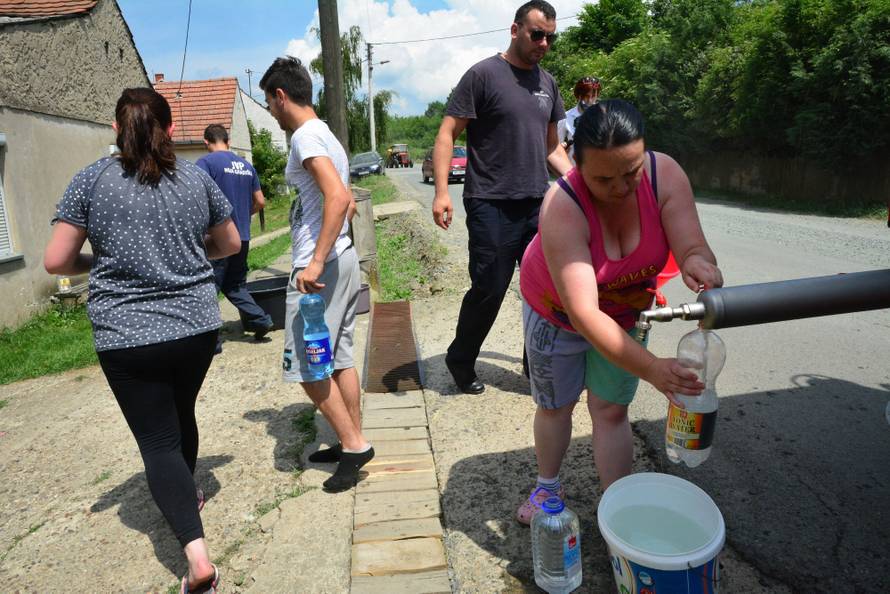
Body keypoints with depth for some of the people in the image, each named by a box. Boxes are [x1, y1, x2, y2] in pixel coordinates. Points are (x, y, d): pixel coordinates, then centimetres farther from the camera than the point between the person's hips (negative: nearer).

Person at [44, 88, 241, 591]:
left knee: (158, 440, 3)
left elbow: (56, 262, -4)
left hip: (127, 337, -3)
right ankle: (187, 496, 48)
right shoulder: (197, 178, 1)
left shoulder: (92, 180, -4)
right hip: (197, 326, 3)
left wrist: (99, 262, 15)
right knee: (181, 414, 26)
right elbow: (230, 244, 12)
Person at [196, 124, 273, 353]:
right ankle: (260, 319, 12)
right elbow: (260, 202, 14)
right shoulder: (246, 165, 11)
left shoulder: (206, 162, -8)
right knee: (235, 285, 22)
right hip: (242, 237, 6)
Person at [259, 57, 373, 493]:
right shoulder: (326, 136, 18)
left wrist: (316, 261, -29)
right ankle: (353, 444, 23)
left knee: (306, 366, -3)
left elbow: (338, 197, -27)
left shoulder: (305, 137, -12)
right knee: (338, 359, 14)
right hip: (343, 258, 10)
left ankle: (353, 445, 4)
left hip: (317, 267, -10)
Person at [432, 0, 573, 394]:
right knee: (489, 291, -1)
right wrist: (442, 192, -16)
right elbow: (447, 134, -7)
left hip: (538, 206, 6)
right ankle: (460, 361, 23)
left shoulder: (547, 82, 15)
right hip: (492, 206, -6)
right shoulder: (484, 75, -4)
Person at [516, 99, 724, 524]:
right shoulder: (562, 208, -39)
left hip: (625, 309, 2)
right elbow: (584, 313, -45)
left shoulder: (665, 175, -26)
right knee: (555, 405, 14)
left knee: (611, 409, 4)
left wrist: (698, 262, -57)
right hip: (557, 311, -2)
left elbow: (692, 247, -32)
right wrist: (651, 368, -53)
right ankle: (548, 487, 39)